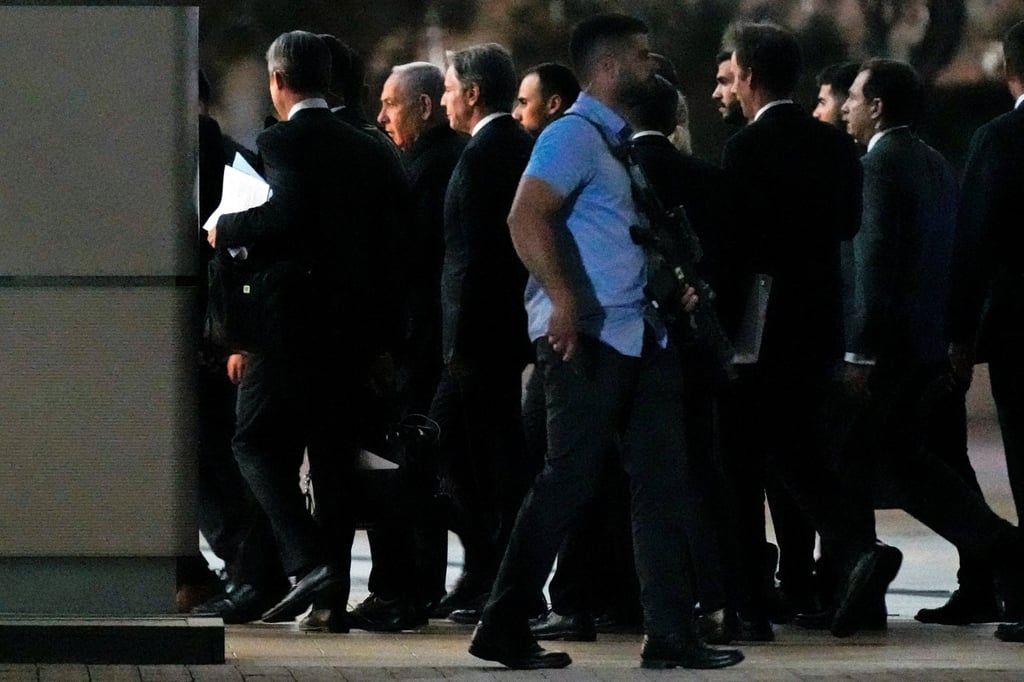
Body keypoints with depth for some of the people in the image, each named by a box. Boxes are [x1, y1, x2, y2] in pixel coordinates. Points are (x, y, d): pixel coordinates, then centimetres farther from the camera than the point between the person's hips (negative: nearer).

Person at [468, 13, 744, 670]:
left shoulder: (626, 140, 19)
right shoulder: (574, 135, -10)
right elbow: (527, 218, -23)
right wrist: (563, 301, -31)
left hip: (642, 337, 9)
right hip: (587, 337, -9)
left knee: (663, 481, 6)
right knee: (571, 480, -7)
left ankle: (671, 635, 7)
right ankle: (505, 628, 0)